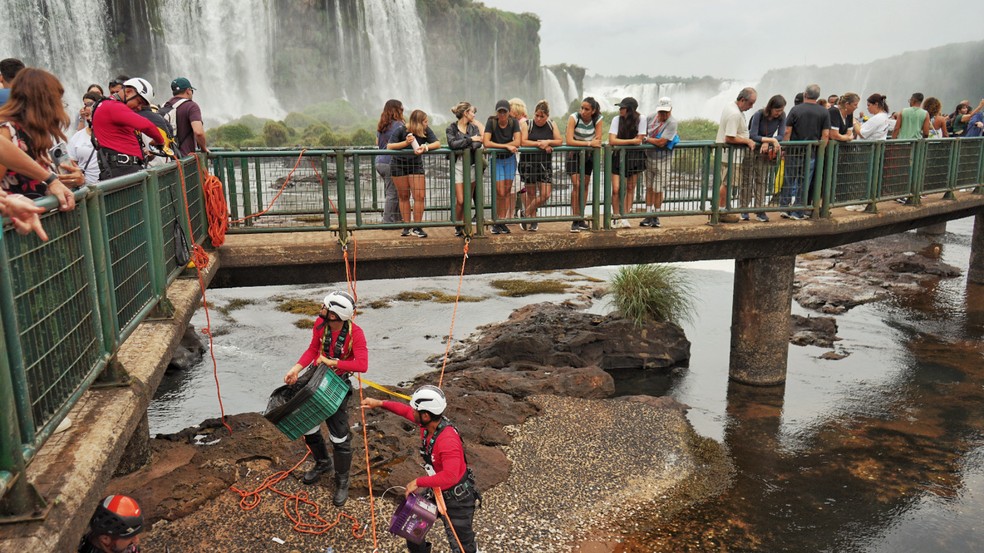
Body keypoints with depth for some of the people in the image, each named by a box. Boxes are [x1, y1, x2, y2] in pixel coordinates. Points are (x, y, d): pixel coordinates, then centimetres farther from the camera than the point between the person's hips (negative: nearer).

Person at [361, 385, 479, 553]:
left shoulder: (448, 441, -35)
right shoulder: (427, 423, -10)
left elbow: (450, 476, -42)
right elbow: (406, 411, 9)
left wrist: (419, 482, -32)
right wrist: (379, 403, 9)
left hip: (458, 498, -8)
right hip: (436, 491, 8)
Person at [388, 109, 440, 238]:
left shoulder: (426, 131, -10)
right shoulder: (400, 130, -17)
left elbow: (437, 143, -15)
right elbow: (389, 146, -22)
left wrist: (426, 147, -34)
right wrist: (405, 143, -35)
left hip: (416, 166, 2)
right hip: (399, 166, -2)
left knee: (419, 197, -8)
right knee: (404, 197, 6)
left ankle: (417, 227, -1)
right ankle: (407, 226, 15)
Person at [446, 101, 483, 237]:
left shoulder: (474, 127, 11)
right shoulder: (451, 128, 1)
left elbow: (478, 144, -4)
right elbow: (452, 143, -17)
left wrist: (462, 146, -17)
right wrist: (470, 139, -13)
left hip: (472, 165, 4)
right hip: (458, 165, -4)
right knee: (460, 201, -8)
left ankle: (464, 226, 17)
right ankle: (458, 227, 10)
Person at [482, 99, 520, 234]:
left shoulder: (514, 122, -9)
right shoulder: (491, 122, -14)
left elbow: (517, 142, -20)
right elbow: (486, 143, -25)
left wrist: (498, 145, -22)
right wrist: (506, 146, -25)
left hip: (510, 159, 2)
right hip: (496, 160, -2)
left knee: (507, 192, 3)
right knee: (500, 193, -6)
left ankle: (502, 221, 12)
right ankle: (496, 222, 11)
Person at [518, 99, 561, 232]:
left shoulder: (552, 125, 9)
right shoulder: (527, 124, -1)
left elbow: (560, 141, 2)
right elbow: (523, 142, -13)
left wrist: (548, 142, -15)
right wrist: (540, 144, -16)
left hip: (545, 163, 3)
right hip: (528, 162, -3)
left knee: (545, 195, -5)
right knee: (531, 193, 5)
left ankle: (526, 212, 15)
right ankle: (533, 219, 18)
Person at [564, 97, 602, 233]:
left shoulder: (599, 119, -15)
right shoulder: (574, 118, -22)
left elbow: (598, 141, -19)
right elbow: (569, 141, -31)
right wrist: (589, 143, -33)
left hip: (589, 155, 3)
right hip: (574, 154, -3)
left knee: (585, 185, 8)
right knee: (576, 184, -15)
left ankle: (581, 218, 18)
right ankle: (575, 220, -12)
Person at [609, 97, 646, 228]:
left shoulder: (641, 119, -9)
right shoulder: (617, 119, -8)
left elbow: (639, 140, -9)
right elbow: (611, 140, -17)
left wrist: (621, 141, -8)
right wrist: (631, 140, -17)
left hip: (634, 156, 0)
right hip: (619, 156, 0)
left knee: (630, 188, 5)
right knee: (616, 189, -7)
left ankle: (625, 217, 14)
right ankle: (616, 217, 9)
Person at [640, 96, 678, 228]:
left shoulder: (672, 122, -16)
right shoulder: (651, 117, 1)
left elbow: (661, 142, -23)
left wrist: (646, 139, -12)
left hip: (662, 160, -5)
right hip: (649, 158, 5)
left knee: (657, 190, 2)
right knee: (649, 188, 10)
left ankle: (656, 217, 16)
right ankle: (648, 216, 18)